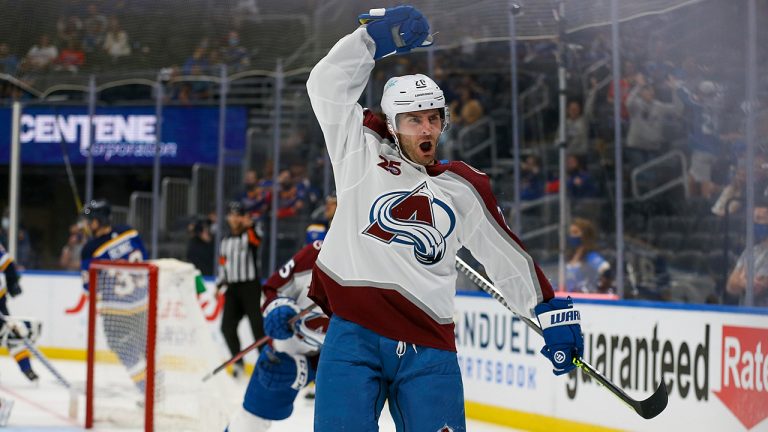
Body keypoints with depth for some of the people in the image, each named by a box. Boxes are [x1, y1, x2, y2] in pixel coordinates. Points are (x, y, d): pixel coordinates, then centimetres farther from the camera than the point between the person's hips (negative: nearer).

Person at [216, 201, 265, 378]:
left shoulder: (249, 235, -1)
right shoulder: (225, 242, 17)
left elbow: (256, 240, -26)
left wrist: (250, 226, -47)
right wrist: (219, 284, 12)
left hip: (250, 286, -5)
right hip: (232, 288, 5)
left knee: (257, 324, -9)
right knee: (227, 327, -4)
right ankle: (238, 362, 6)